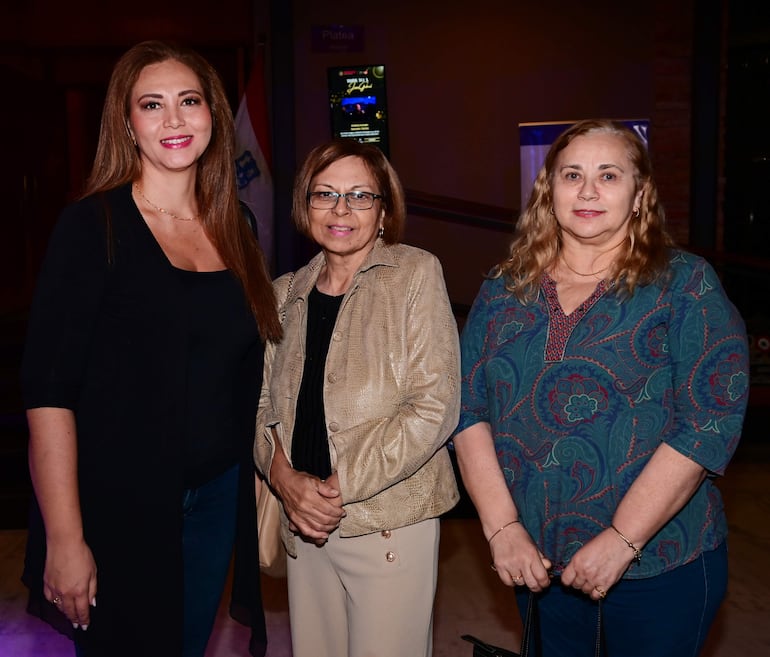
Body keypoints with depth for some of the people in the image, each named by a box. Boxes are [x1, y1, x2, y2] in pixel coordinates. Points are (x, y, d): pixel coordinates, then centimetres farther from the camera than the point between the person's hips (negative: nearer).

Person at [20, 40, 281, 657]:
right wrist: (65, 541, -17)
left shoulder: (234, 229, 5)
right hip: (119, 506, -5)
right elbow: (48, 391, -15)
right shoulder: (94, 226, -12)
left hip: (219, 495, 5)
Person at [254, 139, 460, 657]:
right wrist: (284, 477, -9)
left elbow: (434, 406, -13)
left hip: (390, 523, -4)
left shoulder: (415, 274, -7)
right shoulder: (286, 294, 7)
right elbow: (264, 403, 10)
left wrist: (339, 487, -14)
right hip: (304, 525, 4)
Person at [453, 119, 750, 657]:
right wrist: (502, 527, -11)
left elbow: (710, 421, -14)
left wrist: (622, 540, -18)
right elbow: (468, 409, -2)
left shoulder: (685, 284, -7)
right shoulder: (504, 290, 2)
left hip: (660, 565, -3)